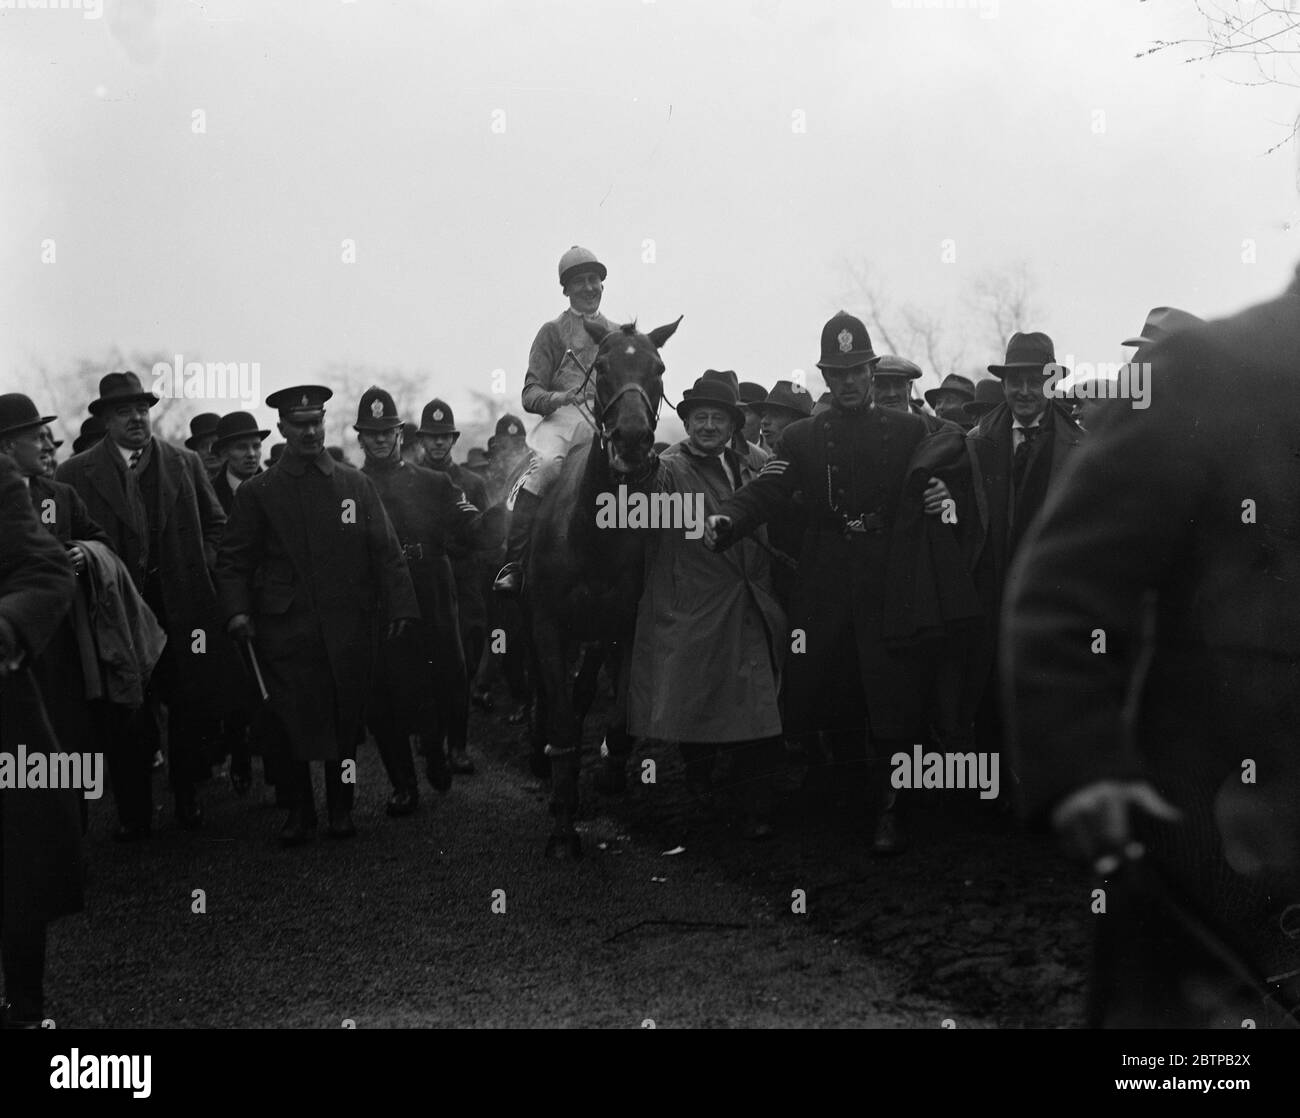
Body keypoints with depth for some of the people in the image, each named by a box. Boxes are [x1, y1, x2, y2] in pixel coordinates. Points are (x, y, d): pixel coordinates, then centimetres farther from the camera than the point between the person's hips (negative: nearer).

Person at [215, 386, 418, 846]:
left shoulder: (357, 485, 11)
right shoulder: (257, 492, 8)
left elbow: (386, 550, 8)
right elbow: (233, 561, 6)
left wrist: (400, 606, -2)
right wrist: (237, 610, -9)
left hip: (348, 629, 1)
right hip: (284, 630, -1)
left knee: (345, 721, 5)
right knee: (291, 722, -3)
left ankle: (341, 808, 19)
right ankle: (298, 811, 11)